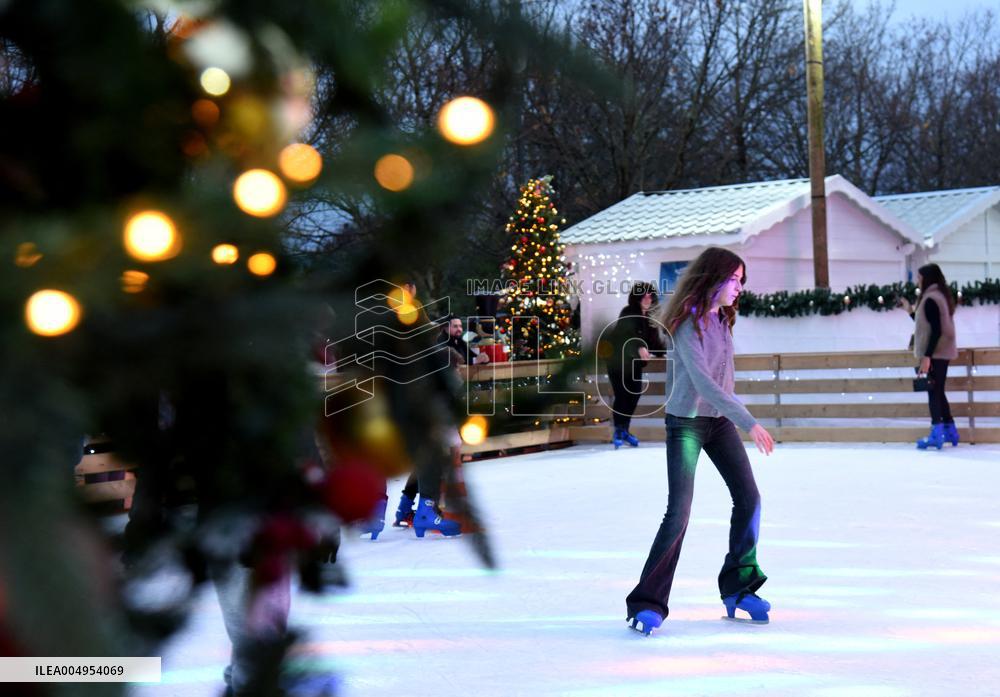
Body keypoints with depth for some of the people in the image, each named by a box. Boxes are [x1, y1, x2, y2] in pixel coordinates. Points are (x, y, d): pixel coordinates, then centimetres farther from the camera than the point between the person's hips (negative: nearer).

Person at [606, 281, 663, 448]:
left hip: (635, 364, 7)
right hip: (619, 362, -7)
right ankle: (617, 432, 3)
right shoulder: (628, 313, -14)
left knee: (634, 396, 5)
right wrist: (639, 348, -43)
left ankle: (625, 430, 19)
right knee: (621, 397, -8)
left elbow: (653, 340, 5)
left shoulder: (649, 317, 6)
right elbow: (628, 335, -28)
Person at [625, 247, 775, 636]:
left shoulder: (722, 318, 4)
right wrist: (749, 422, -34)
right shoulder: (687, 323, -20)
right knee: (679, 513, -12)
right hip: (687, 422, -8)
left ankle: (739, 589, 18)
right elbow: (702, 381, -29)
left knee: (749, 499, 4)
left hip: (720, 420, 8)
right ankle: (647, 603, -4)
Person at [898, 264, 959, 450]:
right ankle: (950, 431, 19)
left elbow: (936, 331, -22)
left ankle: (936, 434, -12)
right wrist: (910, 311, 21)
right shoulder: (939, 296, 15)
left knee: (933, 392, -9)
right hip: (942, 352, 10)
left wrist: (926, 356, -24)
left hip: (935, 353, -10)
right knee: (938, 392, 15)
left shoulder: (930, 299, -16)